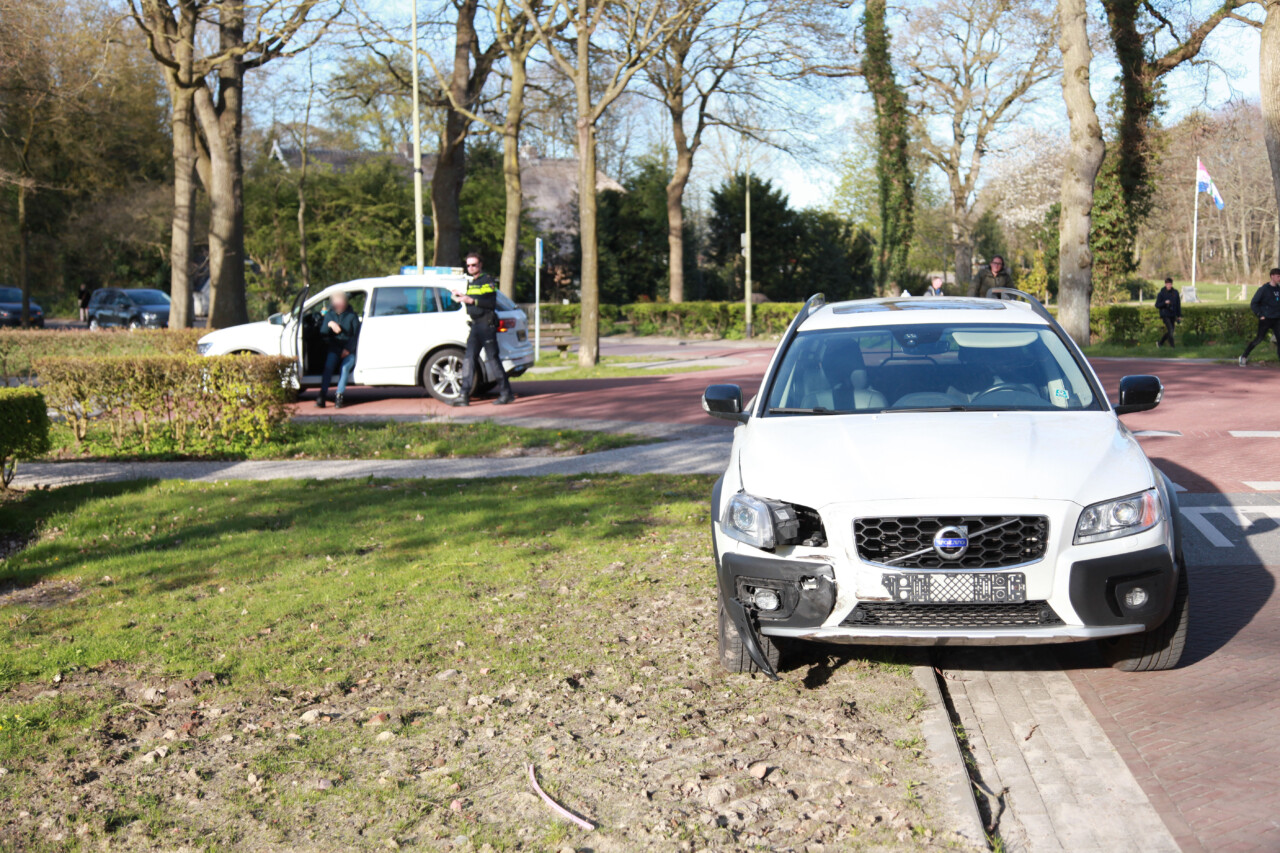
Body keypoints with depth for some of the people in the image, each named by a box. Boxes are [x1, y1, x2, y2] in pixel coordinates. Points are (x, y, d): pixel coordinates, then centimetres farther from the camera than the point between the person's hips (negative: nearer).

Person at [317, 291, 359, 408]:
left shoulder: (351, 315, 3)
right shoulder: (329, 315, 9)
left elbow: (356, 335, 0)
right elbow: (323, 333, 2)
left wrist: (348, 349, -12)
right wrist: (329, 324, -19)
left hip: (349, 350, -1)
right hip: (334, 348, 1)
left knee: (345, 367, -29)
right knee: (328, 365, -27)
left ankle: (339, 396, -34)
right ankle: (322, 395, -32)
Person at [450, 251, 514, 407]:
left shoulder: (488, 281, -6)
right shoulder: (470, 282, 19)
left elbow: (492, 303, -15)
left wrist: (472, 300, -20)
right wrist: (462, 296, 11)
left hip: (487, 324, -8)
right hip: (475, 324, 8)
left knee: (493, 358, -5)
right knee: (469, 359, -1)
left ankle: (506, 393, 4)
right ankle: (464, 395, -5)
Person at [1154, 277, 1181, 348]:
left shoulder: (1175, 292, 5)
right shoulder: (1161, 293, -4)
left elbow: (1178, 305, 11)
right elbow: (1157, 305, -4)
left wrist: (1179, 315, 8)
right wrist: (1165, 302, -21)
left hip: (1173, 315, 5)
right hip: (1165, 315, -5)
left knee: (1170, 331, 9)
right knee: (1170, 330, -14)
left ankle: (1160, 343, 27)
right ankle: (1172, 346, -8)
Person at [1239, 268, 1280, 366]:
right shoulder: (1264, 289, -7)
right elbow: (1254, 303, -5)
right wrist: (1259, 315, -10)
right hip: (1266, 319, -5)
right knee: (1259, 339, -1)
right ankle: (1244, 357, 11)